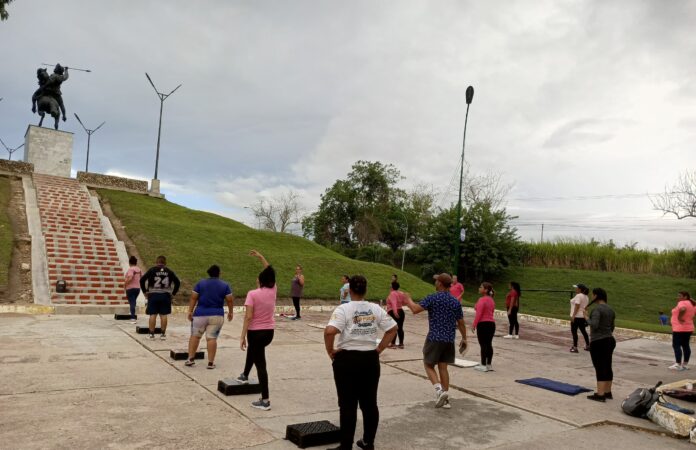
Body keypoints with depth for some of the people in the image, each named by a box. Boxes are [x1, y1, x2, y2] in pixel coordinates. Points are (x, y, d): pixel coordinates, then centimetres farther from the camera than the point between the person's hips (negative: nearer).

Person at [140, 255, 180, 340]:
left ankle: (151, 334, 6)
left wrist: (145, 291, 2)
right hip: (165, 295, 1)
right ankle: (163, 334, 7)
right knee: (163, 315, 5)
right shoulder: (169, 271, 6)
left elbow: (142, 280, -6)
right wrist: (173, 293, 9)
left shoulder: (152, 270, 0)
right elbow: (177, 282, 3)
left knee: (153, 315, 3)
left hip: (153, 295, -1)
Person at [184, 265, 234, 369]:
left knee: (195, 335, 13)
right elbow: (230, 300, 2)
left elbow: (193, 298, 0)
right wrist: (230, 312, 14)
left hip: (200, 314, 0)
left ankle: (191, 359, 11)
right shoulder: (225, 285, 2)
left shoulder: (200, 283, 3)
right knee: (212, 338, 0)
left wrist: (190, 311, 4)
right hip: (217, 315, 0)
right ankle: (211, 362, 0)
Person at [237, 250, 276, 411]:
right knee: (252, 351, 34)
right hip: (269, 331, 6)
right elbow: (269, 272, 15)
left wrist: (242, 336, -15)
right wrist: (260, 257, 19)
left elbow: (248, 317, -19)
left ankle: (265, 401, -1)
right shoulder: (273, 290, -2)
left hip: (256, 331, -6)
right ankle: (245, 375, 56)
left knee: (260, 363, -2)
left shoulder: (252, 294, -15)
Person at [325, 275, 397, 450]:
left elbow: (329, 331, -25)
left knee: (348, 405, 4)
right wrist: (379, 349, 8)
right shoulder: (376, 309, 2)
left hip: (347, 360, -4)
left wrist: (331, 351, -10)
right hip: (370, 360, 4)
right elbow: (392, 329, 6)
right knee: (369, 403, 15)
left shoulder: (344, 309, -12)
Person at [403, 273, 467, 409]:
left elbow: (415, 309, -18)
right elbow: (461, 323, 12)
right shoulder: (455, 302, 6)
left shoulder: (433, 298, -11)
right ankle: (445, 398, 13)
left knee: (429, 365, 8)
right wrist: (464, 338, 24)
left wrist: (409, 300, 1)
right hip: (449, 340, 5)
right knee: (443, 367, 12)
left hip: (434, 338, -5)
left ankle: (439, 389, -12)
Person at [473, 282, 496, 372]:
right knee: (489, 344, 11)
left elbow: (478, 314, -19)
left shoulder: (482, 300, -15)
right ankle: (489, 365, 16)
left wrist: (474, 324, -14)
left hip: (483, 324, -8)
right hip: (491, 323, 8)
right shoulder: (491, 300, 12)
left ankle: (483, 366, 1)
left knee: (483, 345, -3)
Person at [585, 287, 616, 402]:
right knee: (607, 367, 13)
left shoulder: (597, 309, -16)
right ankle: (608, 392, 20)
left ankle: (600, 395, -4)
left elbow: (594, 325, -26)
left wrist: (586, 317, -11)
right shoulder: (610, 310, 11)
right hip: (610, 340, 9)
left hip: (598, 342, -9)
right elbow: (612, 327, 19)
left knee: (600, 368, -6)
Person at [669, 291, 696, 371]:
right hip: (688, 328, 10)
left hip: (680, 329, -10)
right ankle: (685, 364, 16)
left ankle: (678, 365, -9)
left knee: (676, 346, -7)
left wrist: (679, 318, -23)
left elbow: (683, 309, -36)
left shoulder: (682, 303, -16)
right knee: (686, 346, 12)